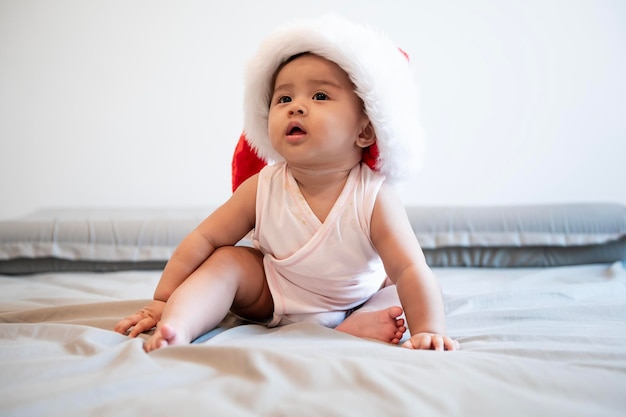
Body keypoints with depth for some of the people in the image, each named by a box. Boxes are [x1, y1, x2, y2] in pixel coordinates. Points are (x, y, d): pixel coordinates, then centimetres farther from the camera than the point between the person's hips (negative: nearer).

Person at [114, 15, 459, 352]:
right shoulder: (263, 188, -21)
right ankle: (177, 325, -32)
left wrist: (428, 330, -45)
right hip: (273, 299, 0)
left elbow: (411, 270, -31)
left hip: (358, 299, 0)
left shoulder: (373, 198, -28)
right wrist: (162, 300, -17)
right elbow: (204, 239, -15)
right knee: (227, 261, -19)